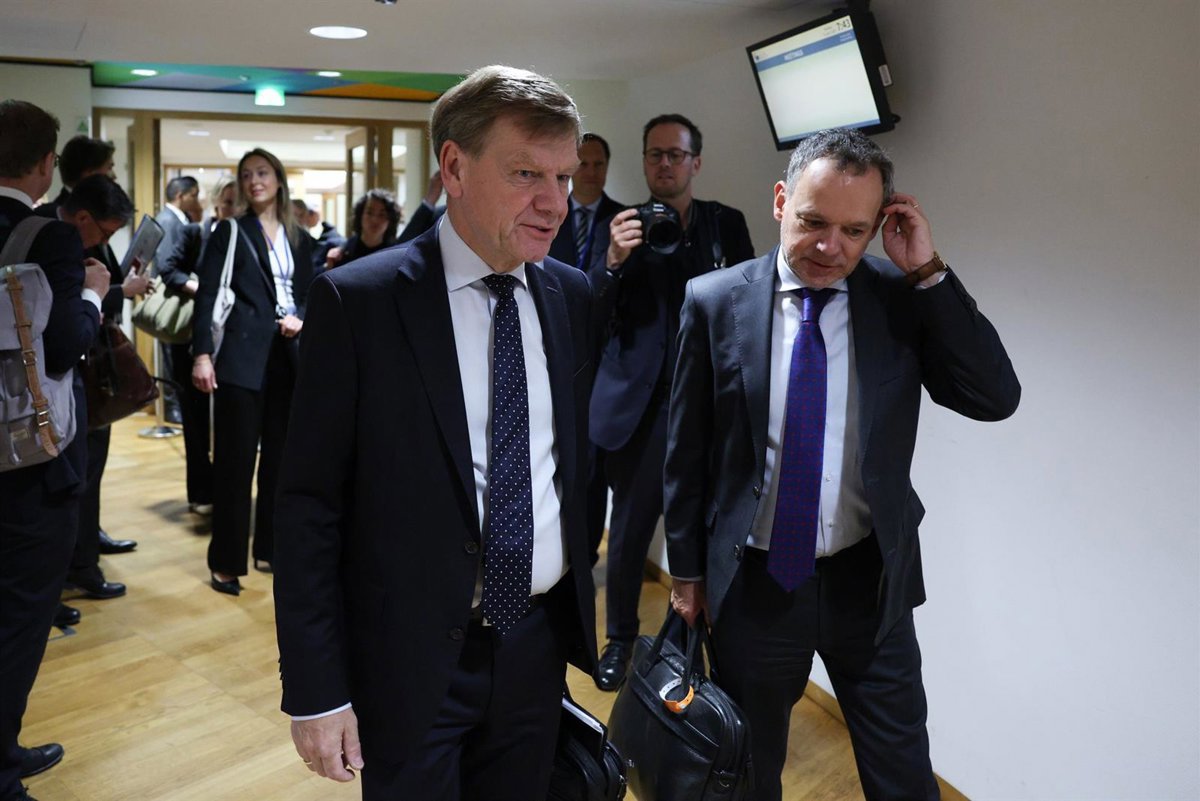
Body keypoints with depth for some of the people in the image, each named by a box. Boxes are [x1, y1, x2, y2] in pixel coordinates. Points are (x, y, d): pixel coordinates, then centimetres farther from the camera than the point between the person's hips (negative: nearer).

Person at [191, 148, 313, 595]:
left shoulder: (298, 238, 14)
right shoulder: (230, 232, 2)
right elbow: (208, 294, -5)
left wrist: (301, 319, -6)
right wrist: (201, 354, -14)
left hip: (287, 355, 5)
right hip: (242, 355, -4)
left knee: (280, 456, 9)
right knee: (235, 458, -2)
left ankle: (270, 548, 21)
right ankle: (226, 561, 8)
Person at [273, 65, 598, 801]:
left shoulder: (575, 297, 1)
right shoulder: (358, 300, -13)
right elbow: (309, 505, -11)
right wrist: (315, 688, -10)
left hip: (538, 648, 4)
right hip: (409, 657, -4)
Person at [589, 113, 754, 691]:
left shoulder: (726, 224, 8)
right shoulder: (624, 226, 5)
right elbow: (591, 316, -3)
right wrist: (613, 262, -20)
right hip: (639, 404, 0)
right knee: (629, 530, 8)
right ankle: (620, 637, 28)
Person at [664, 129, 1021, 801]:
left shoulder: (902, 300, -6)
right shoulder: (715, 302, -9)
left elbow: (996, 398, -14)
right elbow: (688, 449, -2)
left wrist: (928, 273, -19)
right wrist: (687, 569, 4)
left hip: (870, 582, 1)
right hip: (752, 585, 0)